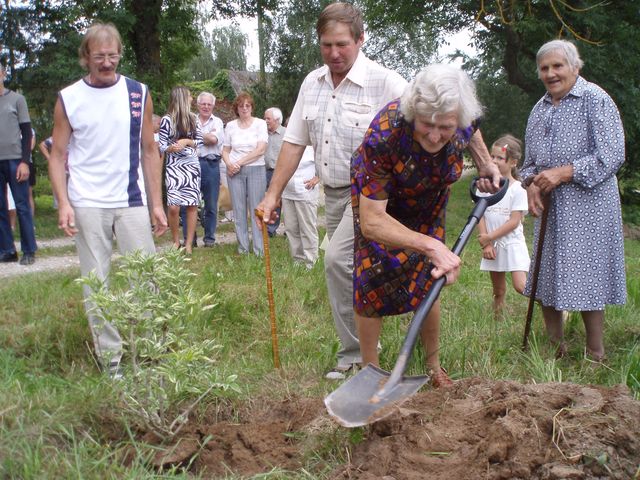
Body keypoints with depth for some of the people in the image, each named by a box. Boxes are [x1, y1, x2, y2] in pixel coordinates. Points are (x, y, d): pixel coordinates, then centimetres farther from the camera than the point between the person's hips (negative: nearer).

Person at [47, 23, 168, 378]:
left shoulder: (139, 94, 5)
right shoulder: (68, 99, 2)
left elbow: (150, 151, 8)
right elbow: (58, 155, 4)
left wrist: (157, 203, 3)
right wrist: (63, 202, -9)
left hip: (132, 203, 1)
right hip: (87, 205, -1)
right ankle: (109, 358, 13)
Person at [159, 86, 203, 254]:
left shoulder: (192, 118, 8)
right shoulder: (167, 120, -5)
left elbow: (200, 141, 8)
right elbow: (162, 146, -4)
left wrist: (186, 141, -9)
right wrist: (171, 148, -24)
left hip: (192, 166, 4)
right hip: (174, 167, -4)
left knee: (192, 205, 1)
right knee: (173, 206, -11)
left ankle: (189, 243, 9)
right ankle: (176, 241, 9)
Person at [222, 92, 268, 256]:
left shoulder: (260, 124, 3)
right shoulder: (230, 126, 10)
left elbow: (260, 150, -6)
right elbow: (225, 150, 13)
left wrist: (240, 162, -8)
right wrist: (229, 164, -8)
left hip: (256, 170, -2)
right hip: (235, 172, 2)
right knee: (239, 210, 2)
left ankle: (259, 250, -4)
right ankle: (242, 249, 7)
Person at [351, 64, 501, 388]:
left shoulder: (464, 120, -30)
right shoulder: (383, 135, -44)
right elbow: (371, 221, -42)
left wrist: (485, 164, -9)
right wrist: (431, 246, -49)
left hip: (428, 202, 4)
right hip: (377, 198, -3)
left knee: (428, 282, 8)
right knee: (372, 284, -7)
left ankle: (434, 366, 25)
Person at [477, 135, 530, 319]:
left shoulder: (517, 189, -10)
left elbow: (514, 221, -14)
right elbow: (480, 216, 0)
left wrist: (489, 237, -14)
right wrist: (486, 243, -9)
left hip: (512, 243, -4)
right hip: (491, 244, 4)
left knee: (521, 286, -15)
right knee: (498, 291, 13)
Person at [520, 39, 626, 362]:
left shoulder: (596, 100, -6)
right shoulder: (539, 109, 15)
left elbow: (612, 156, -13)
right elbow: (530, 161, 20)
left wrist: (562, 173, -18)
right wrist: (531, 184, -2)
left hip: (587, 206, -7)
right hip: (550, 208, 7)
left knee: (586, 280, -4)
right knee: (546, 278, 8)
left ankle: (595, 356, 9)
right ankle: (555, 349, 22)